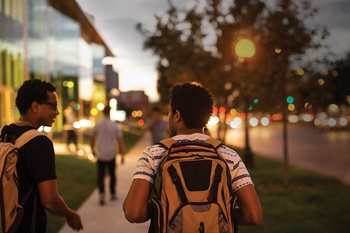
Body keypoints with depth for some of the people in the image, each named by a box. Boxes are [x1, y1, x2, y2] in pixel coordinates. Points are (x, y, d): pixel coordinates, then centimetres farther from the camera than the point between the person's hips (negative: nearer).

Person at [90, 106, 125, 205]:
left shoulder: (97, 125, -4)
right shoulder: (115, 126, -8)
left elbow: (92, 139, 7)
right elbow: (120, 141, -8)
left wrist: (93, 149, 25)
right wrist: (122, 155, 0)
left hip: (100, 155, 0)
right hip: (111, 155, 0)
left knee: (100, 176, 5)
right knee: (112, 174, 18)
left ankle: (102, 194, -14)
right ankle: (113, 194, 28)